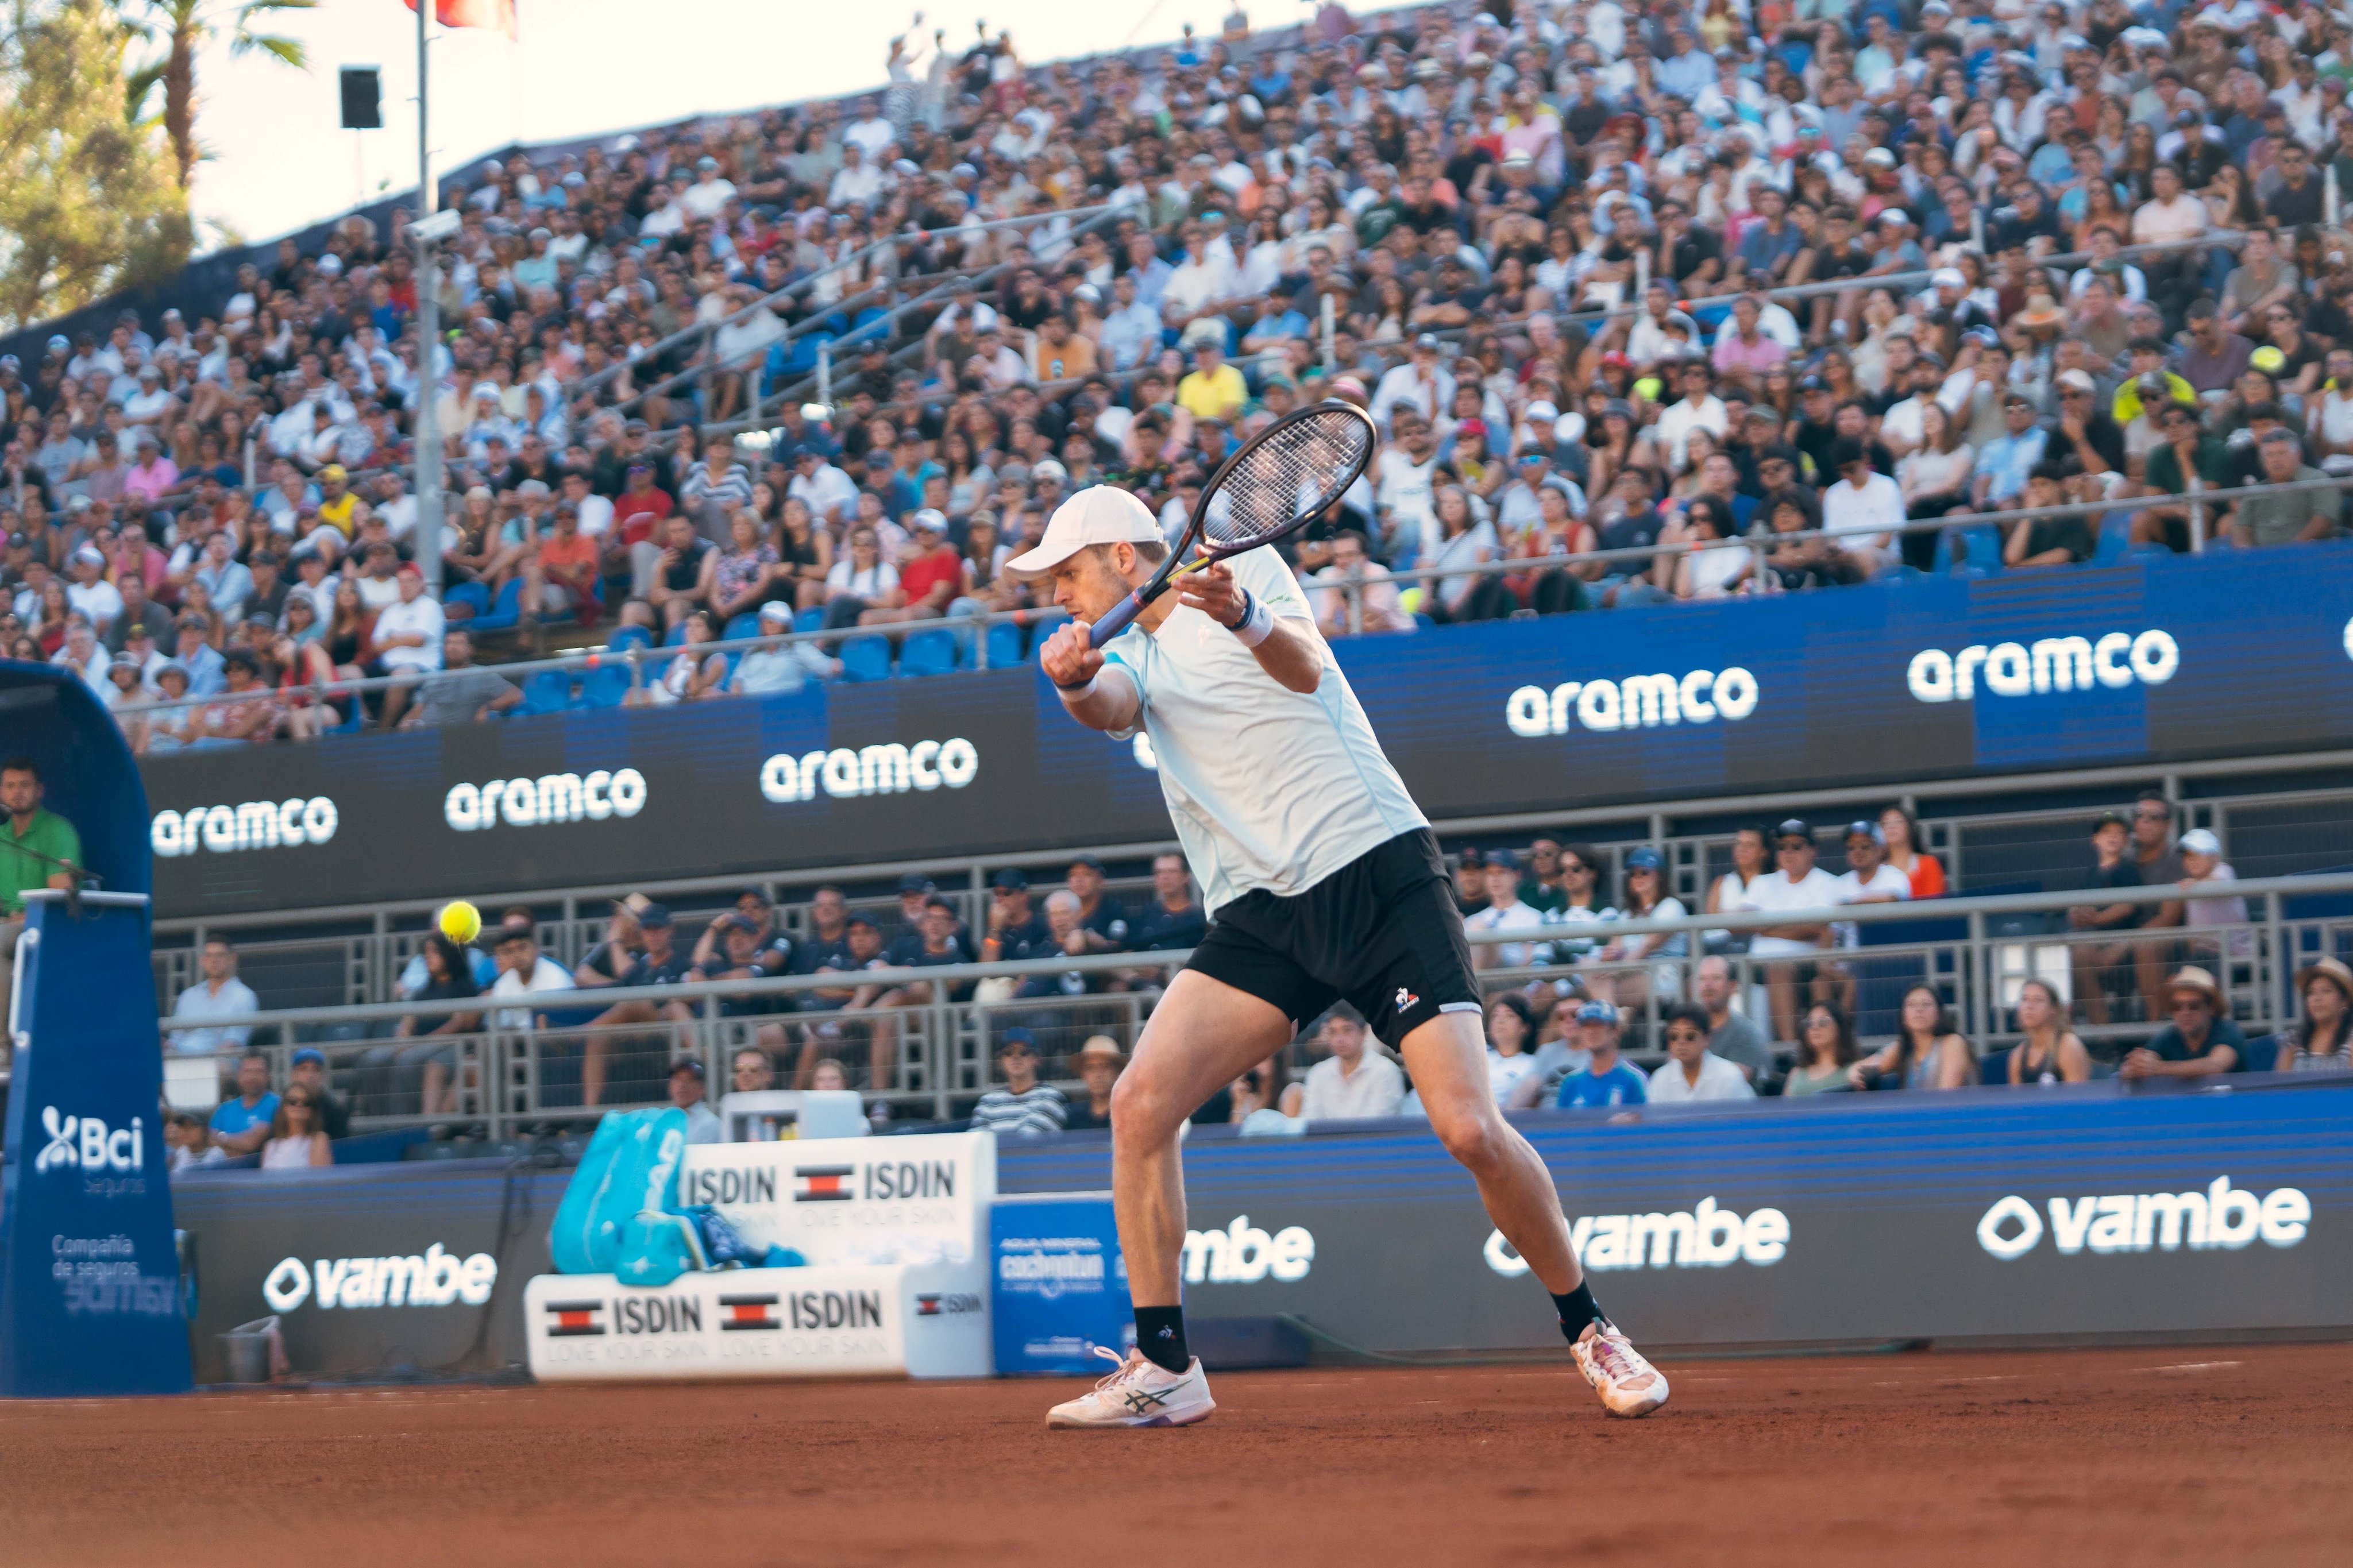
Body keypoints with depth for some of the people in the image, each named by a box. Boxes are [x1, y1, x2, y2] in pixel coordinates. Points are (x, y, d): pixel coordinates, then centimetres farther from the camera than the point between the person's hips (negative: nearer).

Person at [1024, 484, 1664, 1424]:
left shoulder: (1251, 569, 4)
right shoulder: (1130, 655, 15)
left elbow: (1304, 666, -17)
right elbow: (1110, 706, -10)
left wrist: (1245, 619, -41)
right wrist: (1073, 682, -35)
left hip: (1378, 874, -5)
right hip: (1260, 915, 5)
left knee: (1471, 1130, -15)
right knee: (1140, 1103, -14)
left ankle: (1588, 1330, 6)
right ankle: (1163, 1369, -5)